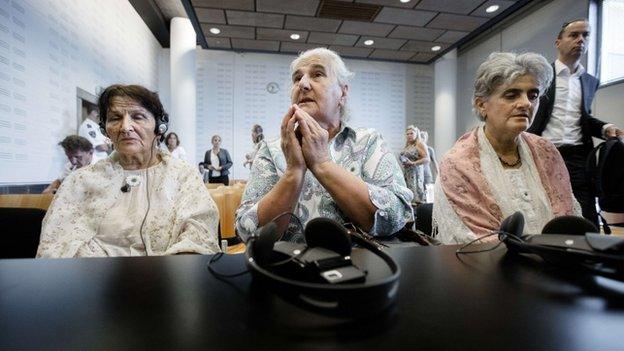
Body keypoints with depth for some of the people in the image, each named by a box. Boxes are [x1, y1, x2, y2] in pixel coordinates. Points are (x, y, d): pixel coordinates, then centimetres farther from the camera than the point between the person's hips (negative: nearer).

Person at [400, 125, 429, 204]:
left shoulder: (420, 144, -1)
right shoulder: (407, 146, 19)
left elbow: (427, 159, -10)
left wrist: (413, 163, -18)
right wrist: (403, 161, 9)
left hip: (415, 173, -6)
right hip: (406, 173, 6)